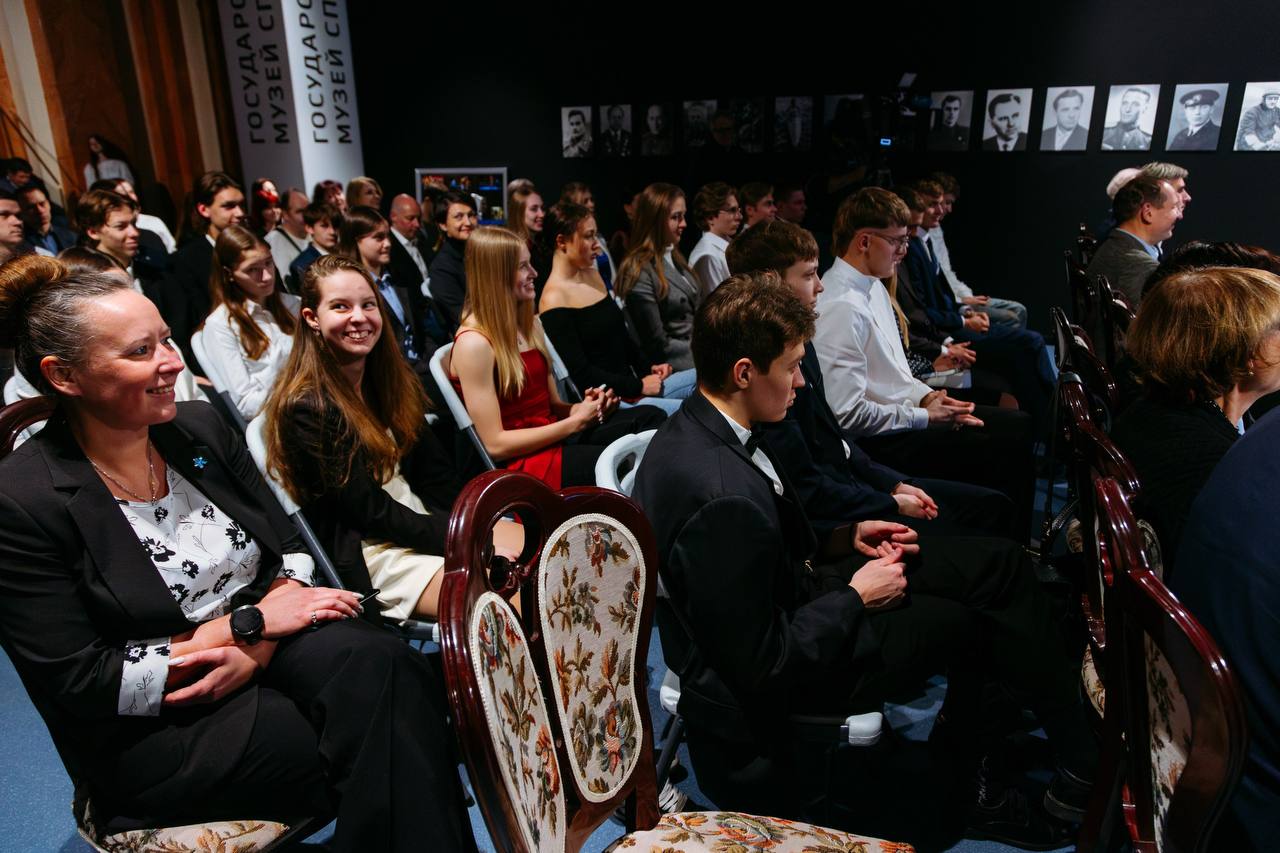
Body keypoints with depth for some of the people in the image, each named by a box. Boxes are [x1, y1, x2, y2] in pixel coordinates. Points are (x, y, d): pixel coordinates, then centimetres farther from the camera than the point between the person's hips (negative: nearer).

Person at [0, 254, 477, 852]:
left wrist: (261, 645, -14)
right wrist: (248, 622, -15)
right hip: (150, 730, -4)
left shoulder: (201, 427, 3)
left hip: (268, 645, 5)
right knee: (385, 742, -27)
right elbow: (78, 683, -12)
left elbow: (287, 543, 5)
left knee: (382, 665, -28)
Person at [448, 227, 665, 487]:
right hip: (523, 460, -8)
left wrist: (582, 408, -9)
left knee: (650, 416, -15)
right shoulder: (474, 343, -14)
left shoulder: (530, 324, 11)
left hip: (555, 434, 8)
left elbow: (553, 405, 14)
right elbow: (496, 444, -16)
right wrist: (575, 423, -16)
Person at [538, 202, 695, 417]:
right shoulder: (554, 299, -14)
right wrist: (638, 386, -13)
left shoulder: (592, 275, 12)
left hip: (630, 385, 9)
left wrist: (647, 368, 5)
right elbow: (580, 373, -17)